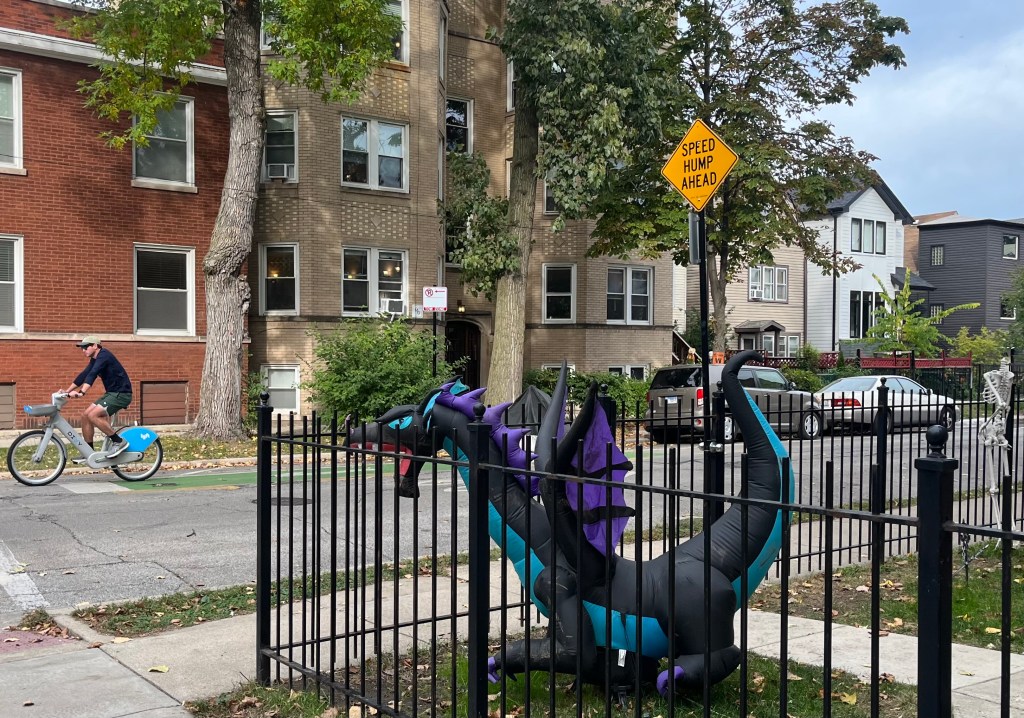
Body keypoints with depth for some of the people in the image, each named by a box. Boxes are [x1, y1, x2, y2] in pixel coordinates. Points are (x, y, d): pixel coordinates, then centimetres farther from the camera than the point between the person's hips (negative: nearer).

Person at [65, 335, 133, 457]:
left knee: (93, 415, -21)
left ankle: (119, 442, -12)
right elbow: (84, 375, 15)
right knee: (85, 415, 4)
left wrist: (81, 392, -40)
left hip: (121, 393, -10)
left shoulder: (104, 355, -16)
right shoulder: (95, 359, 13)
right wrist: (67, 392, 10)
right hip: (111, 393, 10)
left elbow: (92, 374, -29)